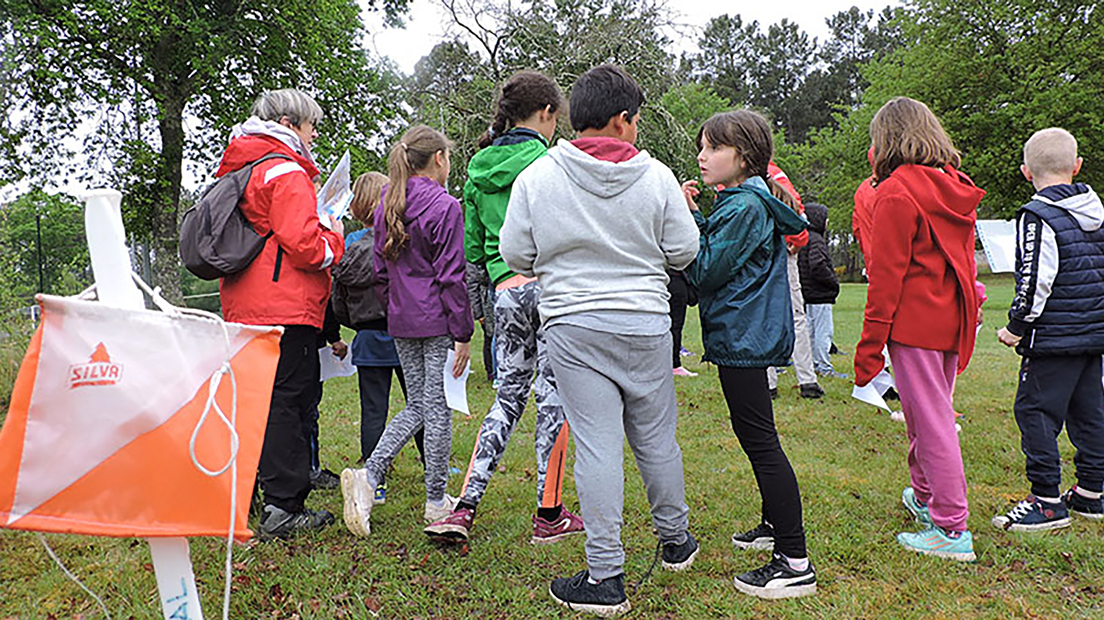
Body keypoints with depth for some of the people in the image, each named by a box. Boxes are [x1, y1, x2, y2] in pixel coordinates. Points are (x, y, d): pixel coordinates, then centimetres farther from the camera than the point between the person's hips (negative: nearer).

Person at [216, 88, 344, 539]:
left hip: (244, 307, 10)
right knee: (288, 399, -5)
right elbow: (303, 245, -19)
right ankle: (283, 508, -1)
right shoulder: (286, 172, -11)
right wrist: (334, 239, 0)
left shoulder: (236, 170, 21)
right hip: (286, 306, -10)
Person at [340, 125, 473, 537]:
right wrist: (463, 333, -11)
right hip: (438, 321, -7)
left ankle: (368, 475, 0)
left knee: (416, 405, 15)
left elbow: (381, 271, 13)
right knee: (437, 408, 3)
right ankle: (436, 502, 14)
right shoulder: (445, 207, -11)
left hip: (401, 322, 7)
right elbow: (451, 276, -14)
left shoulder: (387, 207, 10)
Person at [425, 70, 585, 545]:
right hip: (551, 284, -5)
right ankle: (549, 515, 13)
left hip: (505, 291, 6)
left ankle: (465, 507, 9)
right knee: (553, 394, 3)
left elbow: (471, 246, 15)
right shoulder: (547, 162, -5)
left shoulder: (478, 168, 13)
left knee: (509, 394, 14)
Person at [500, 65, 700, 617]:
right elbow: (684, 252, 0)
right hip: (646, 322, 1)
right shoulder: (656, 177, -3)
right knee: (656, 437, 16)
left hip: (572, 327, -1)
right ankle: (675, 540, 35)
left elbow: (515, 254, -1)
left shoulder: (536, 177, -3)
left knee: (596, 446, 0)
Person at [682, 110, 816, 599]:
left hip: (743, 338, -11)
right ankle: (775, 525, 36)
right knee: (755, 436, 20)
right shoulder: (740, 200, 15)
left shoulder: (745, 206, -16)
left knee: (760, 441, -8)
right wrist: (693, 215, 5)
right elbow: (715, 250, 16)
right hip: (747, 335, 11)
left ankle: (795, 563, -2)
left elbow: (706, 272, -18)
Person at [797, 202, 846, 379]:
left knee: (812, 330, 15)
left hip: (809, 295, 10)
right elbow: (818, 267, -24)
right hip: (819, 296, -10)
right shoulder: (816, 240, -16)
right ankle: (824, 367, 0)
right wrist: (834, 282, -11)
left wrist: (832, 280, 16)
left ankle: (815, 363, 22)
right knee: (824, 331, -4)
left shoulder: (806, 238, 15)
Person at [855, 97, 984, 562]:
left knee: (930, 420, -2)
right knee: (932, 412, 21)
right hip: (951, 319, 8)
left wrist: (869, 345, -12)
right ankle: (925, 496, 37)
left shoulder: (896, 193, -13)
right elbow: (965, 262, 17)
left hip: (913, 322, -8)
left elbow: (886, 276, -16)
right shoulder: (956, 189, 11)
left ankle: (952, 529, 5)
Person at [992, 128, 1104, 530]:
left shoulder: (1037, 217, -14)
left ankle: (1047, 502, 0)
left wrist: (1017, 327, -10)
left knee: (1035, 411, -3)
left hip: (1053, 338, -9)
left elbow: (1035, 281, -19)